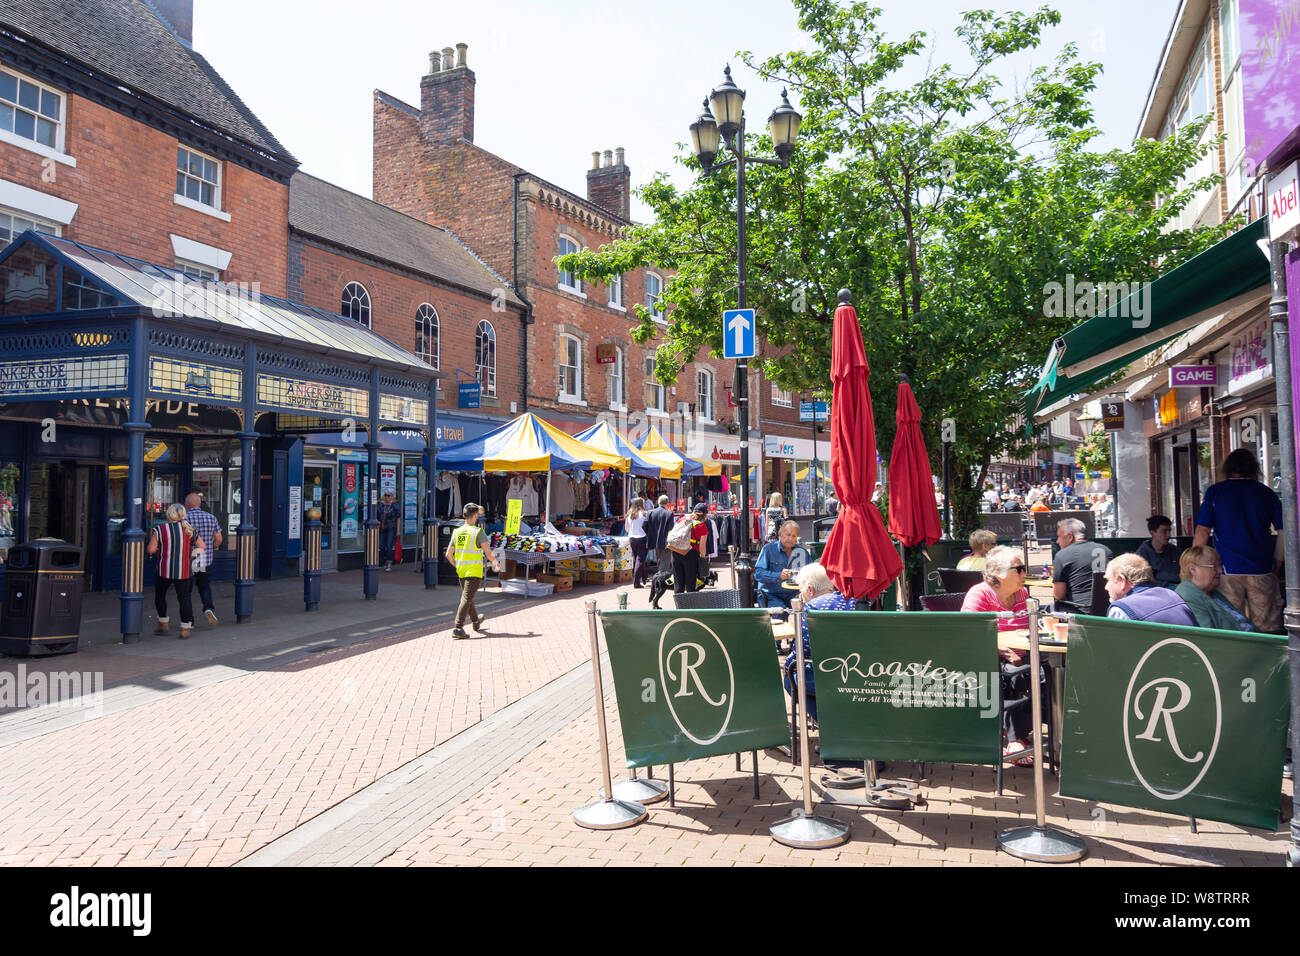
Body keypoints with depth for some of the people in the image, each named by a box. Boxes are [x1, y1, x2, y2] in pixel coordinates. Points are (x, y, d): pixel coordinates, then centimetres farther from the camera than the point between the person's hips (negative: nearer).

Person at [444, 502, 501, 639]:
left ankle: (476, 621, 42)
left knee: (468, 597, 21)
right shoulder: (478, 532, -12)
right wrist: (495, 562, 4)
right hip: (474, 572, -6)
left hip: (461, 571, 6)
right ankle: (457, 629, -14)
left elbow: (448, 555, 8)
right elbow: (489, 554, -16)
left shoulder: (456, 532, 5)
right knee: (466, 599, -7)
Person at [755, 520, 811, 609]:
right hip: (771, 595, -4)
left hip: (793, 595, 4)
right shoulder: (769, 548, 0)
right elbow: (758, 573, -9)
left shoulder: (802, 551, 12)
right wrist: (778, 576, -24)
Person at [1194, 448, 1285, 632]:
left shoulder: (1214, 491, 2)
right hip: (1262, 569, 2)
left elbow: (1202, 531, -3)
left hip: (1228, 569, -2)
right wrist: (1276, 566, 14)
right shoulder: (1267, 493, 8)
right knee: (1268, 628, 5)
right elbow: (1284, 533, 6)